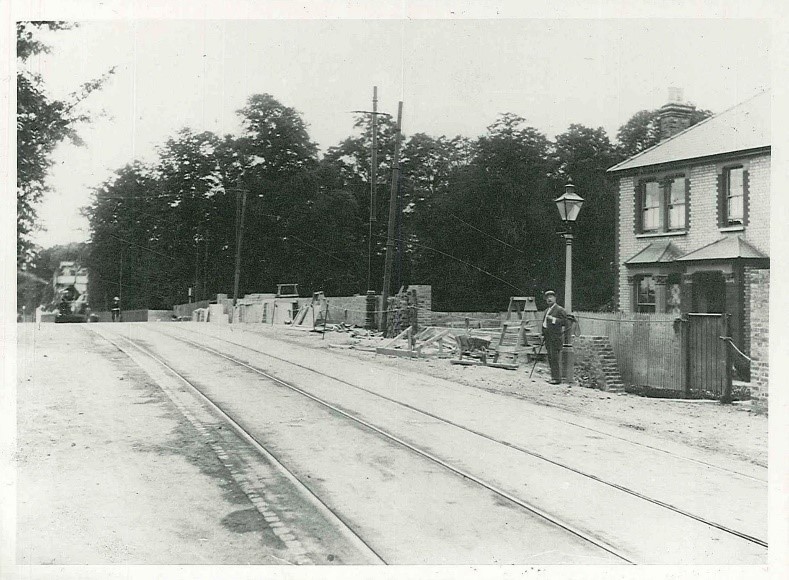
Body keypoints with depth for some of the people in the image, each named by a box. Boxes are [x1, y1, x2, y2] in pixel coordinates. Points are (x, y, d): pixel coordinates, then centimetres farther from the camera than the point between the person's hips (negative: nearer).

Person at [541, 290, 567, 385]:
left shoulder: (560, 310, -6)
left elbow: (564, 321, -15)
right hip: (548, 338, 8)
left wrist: (553, 319, -21)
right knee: (550, 358, 8)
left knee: (554, 358, -11)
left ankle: (557, 378, -8)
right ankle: (554, 377, 14)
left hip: (556, 337, -8)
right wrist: (543, 333, 18)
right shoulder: (547, 310, 21)